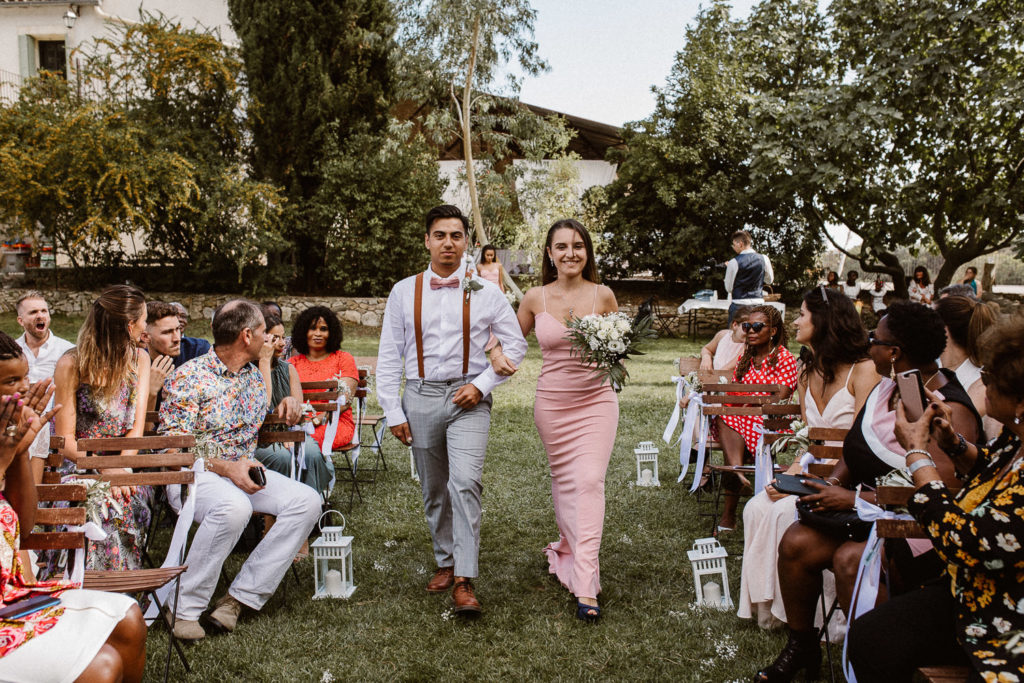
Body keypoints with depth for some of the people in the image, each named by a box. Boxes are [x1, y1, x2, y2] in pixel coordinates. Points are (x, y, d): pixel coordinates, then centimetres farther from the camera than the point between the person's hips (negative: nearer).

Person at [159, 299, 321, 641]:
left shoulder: (254, 376, 13)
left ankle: (240, 596, -15)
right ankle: (185, 608, -23)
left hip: (242, 469, 7)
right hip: (192, 473, -7)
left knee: (306, 500, -16)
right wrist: (227, 468, -23)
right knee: (234, 507, -39)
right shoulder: (188, 378, -10)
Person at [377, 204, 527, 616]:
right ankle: (445, 562, 30)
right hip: (420, 397, 2)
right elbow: (389, 356, 6)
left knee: (465, 483, -16)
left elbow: (515, 345, 6)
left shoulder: (485, 293, 2)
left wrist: (482, 384, -6)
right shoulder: (404, 293, 5)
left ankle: (464, 581, -12)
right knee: (433, 489, 11)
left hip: (468, 398, -2)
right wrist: (393, 412, 1)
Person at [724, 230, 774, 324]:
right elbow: (769, 280, 16)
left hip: (739, 305, -4)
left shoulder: (733, 262, -10)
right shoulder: (763, 259, 1)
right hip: (758, 303, 4)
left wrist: (728, 269, 9)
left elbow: (729, 288, -2)